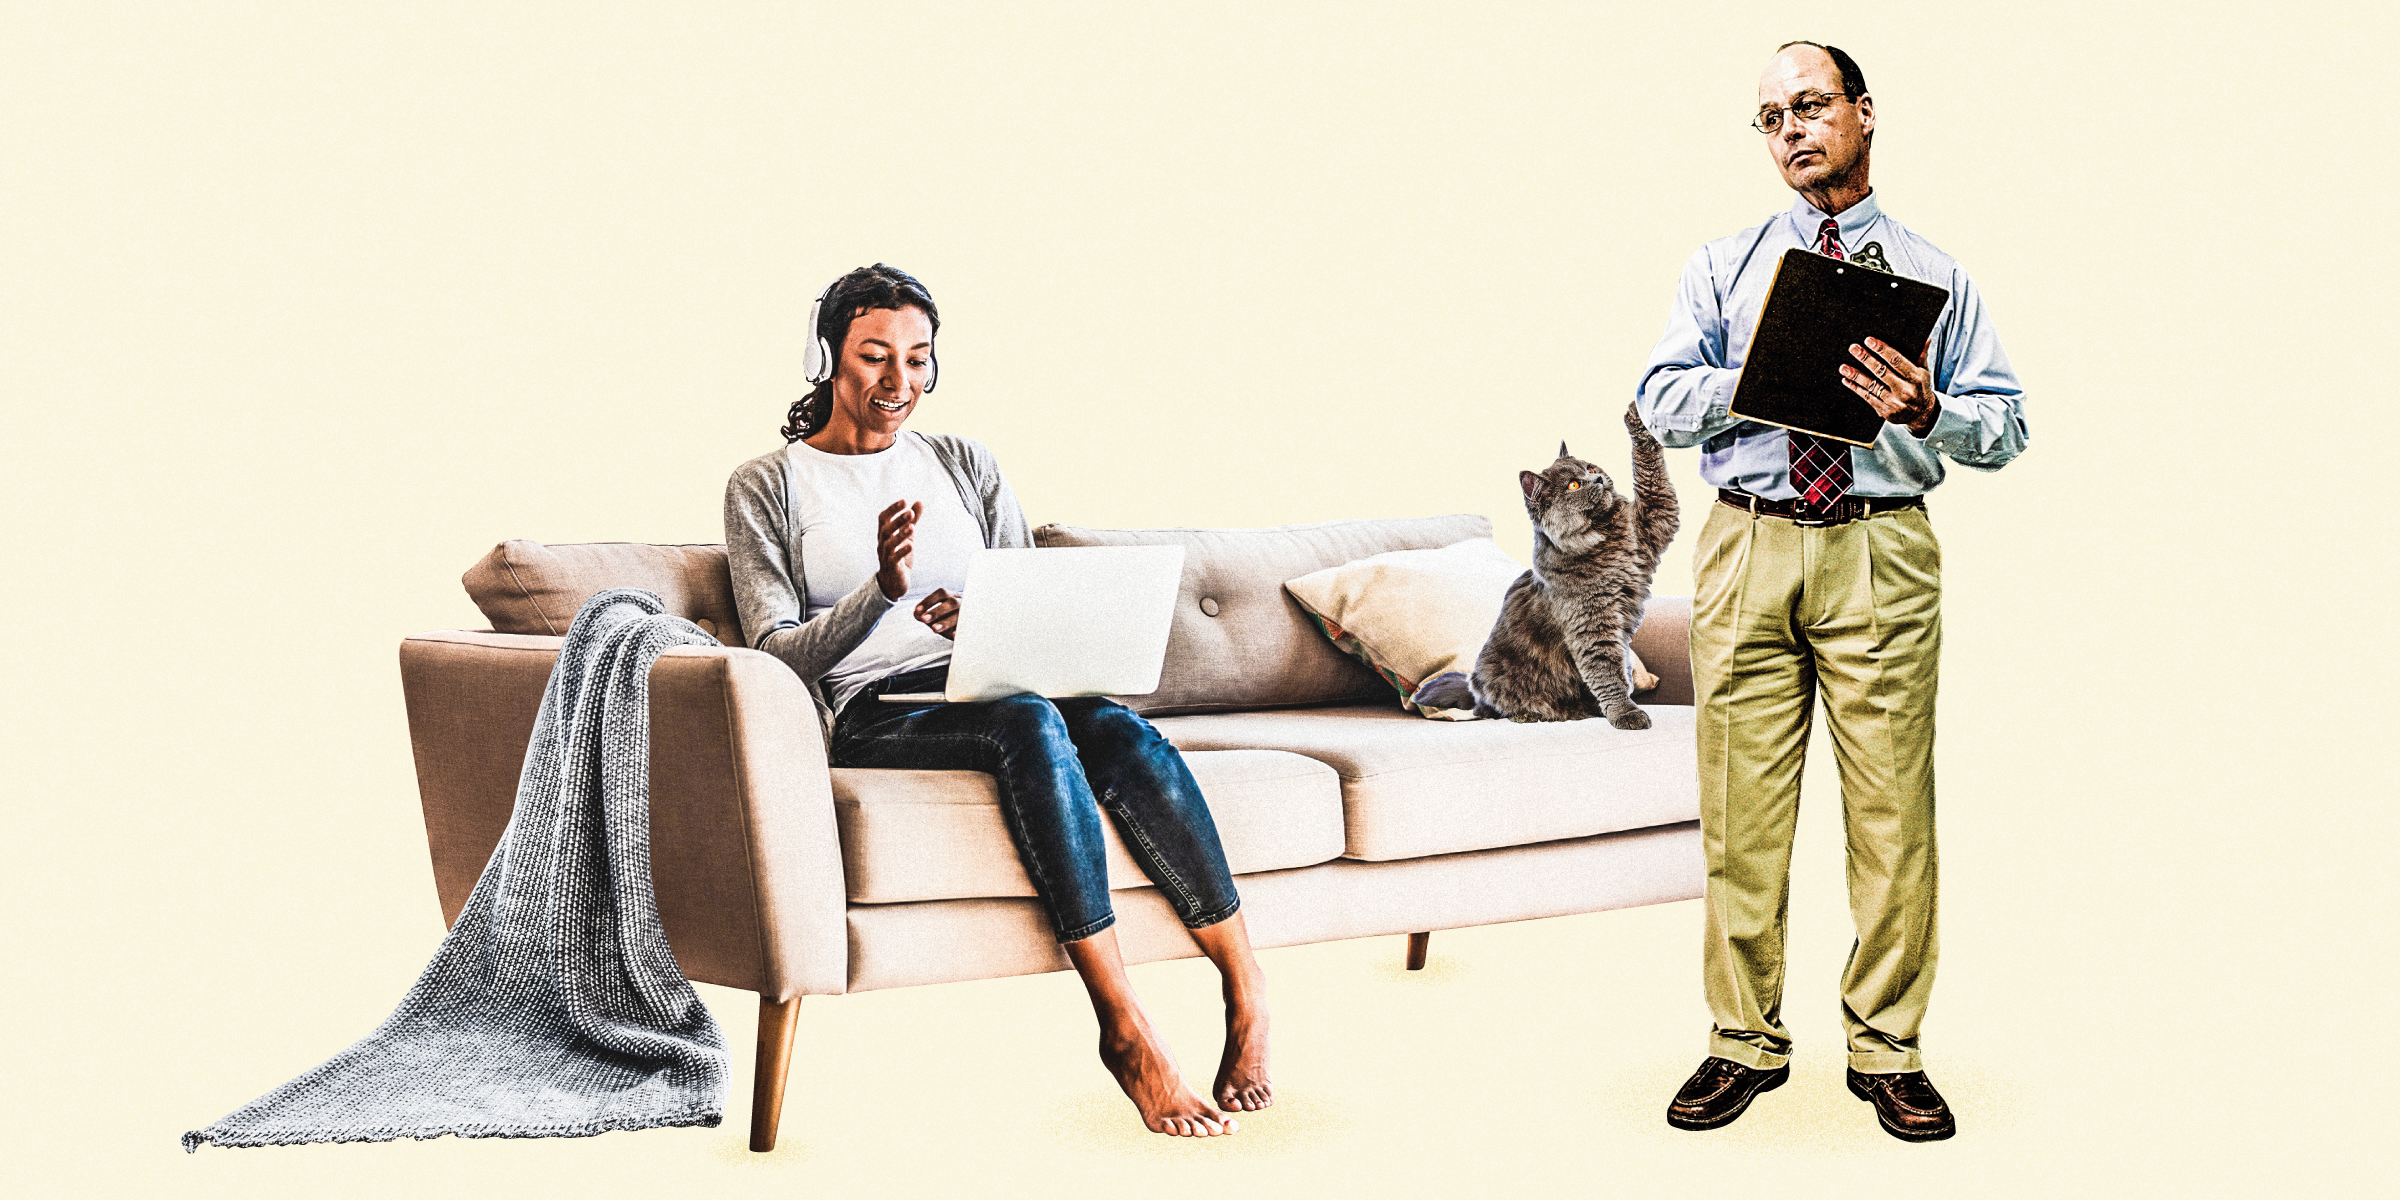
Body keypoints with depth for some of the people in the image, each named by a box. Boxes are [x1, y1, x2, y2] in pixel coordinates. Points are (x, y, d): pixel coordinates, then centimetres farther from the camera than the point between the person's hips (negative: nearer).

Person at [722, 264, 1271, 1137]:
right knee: (1029, 720, -37)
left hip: (988, 683, 4)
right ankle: (1125, 1031, -39)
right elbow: (775, 653, -2)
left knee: (1118, 730, -32)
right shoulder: (766, 487, 8)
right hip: (871, 714, -4)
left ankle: (1248, 996, -33)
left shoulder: (964, 465, 19)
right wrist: (882, 589, -19)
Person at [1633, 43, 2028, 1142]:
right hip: (1749, 546, 1)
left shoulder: (1931, 275, 12)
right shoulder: (1724, 266, 16)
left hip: (1881, 553, -1)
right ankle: (1746, 1041, 13)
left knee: (1893, 807, -1)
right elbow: (1659, 398, 5)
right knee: (1741, 808, 2)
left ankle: (1885, 1050, 10)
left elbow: (2005, 425, 5)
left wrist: (1926, 412, -16)